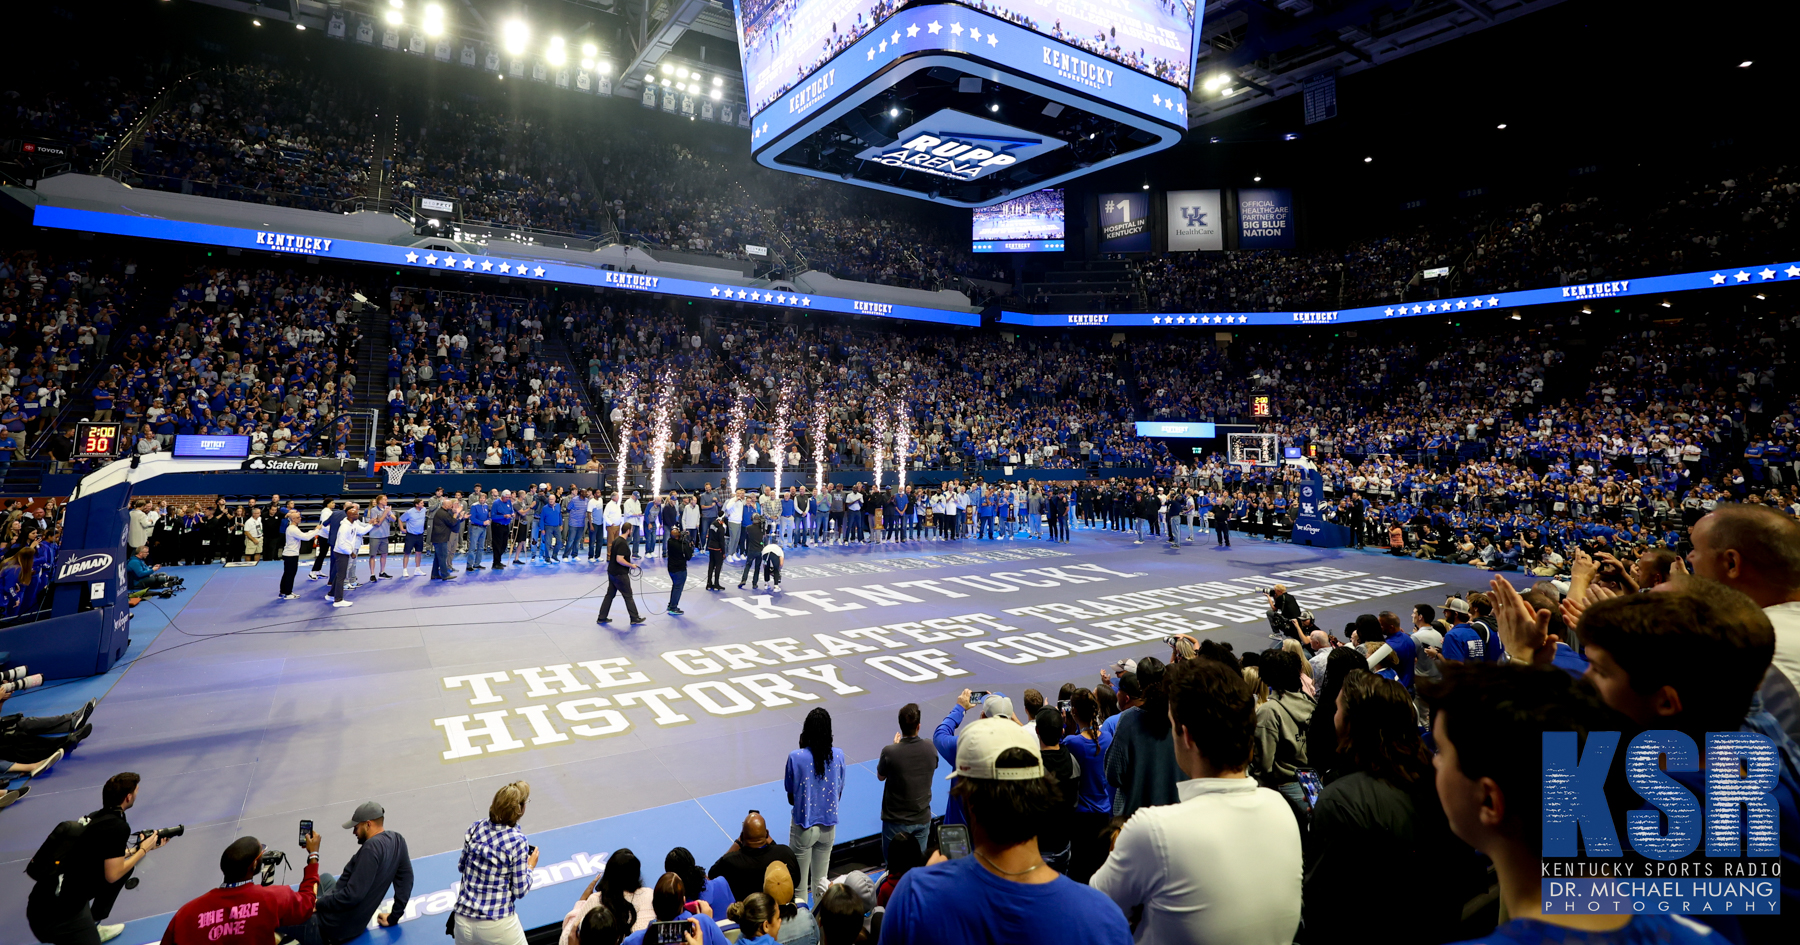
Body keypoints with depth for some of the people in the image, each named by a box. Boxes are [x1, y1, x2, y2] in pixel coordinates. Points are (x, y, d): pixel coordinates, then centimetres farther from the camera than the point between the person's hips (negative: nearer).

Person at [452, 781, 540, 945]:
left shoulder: (475, 828, -3)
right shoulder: (517, 841, -16)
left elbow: (461, 867, 15)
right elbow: (520, 891, -8)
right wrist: (530, 867, 8)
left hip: (463, 921, 5)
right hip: (497, 925, -5)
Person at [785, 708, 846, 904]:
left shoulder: (796, 757, -19)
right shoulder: (838, 755, -12)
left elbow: (790, 797, -8)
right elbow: (839, 794, -1)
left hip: (803, 827, -3)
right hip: (828, 826, 3)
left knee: (800, 885, 16)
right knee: (821, 880, 22)